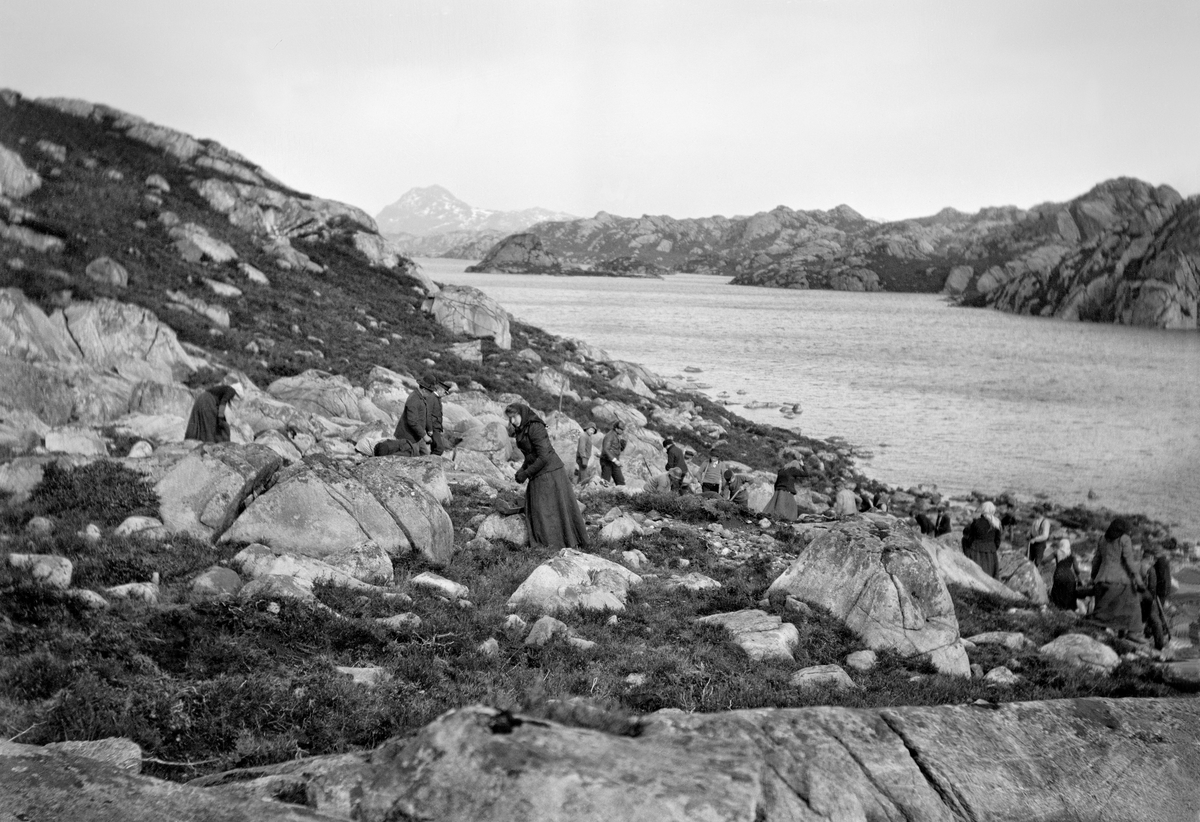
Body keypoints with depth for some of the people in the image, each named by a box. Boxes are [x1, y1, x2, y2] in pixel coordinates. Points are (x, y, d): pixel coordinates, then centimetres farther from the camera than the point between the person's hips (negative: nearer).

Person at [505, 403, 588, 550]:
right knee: (536, 510, 7)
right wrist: (521, 470, 4)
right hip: (539, 476, 9)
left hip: (550, 473, -9)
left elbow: (543, 457, -22)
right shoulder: (522, 431, 10)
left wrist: (526, 474, -16)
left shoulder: (535, 428, -18)